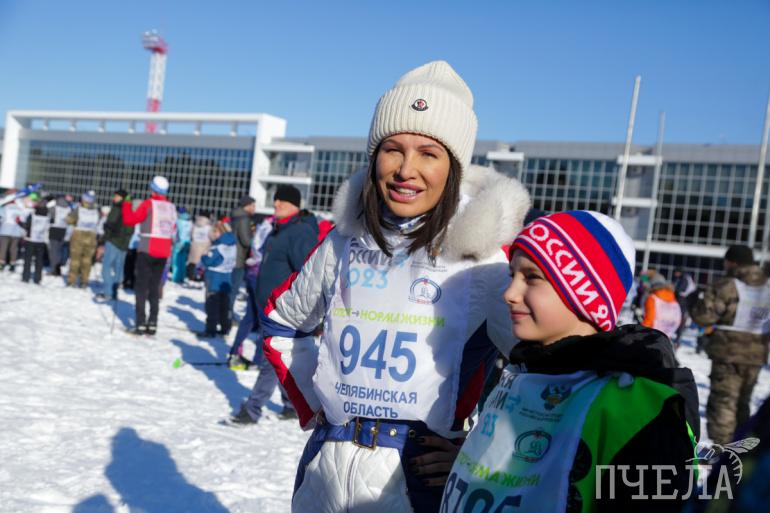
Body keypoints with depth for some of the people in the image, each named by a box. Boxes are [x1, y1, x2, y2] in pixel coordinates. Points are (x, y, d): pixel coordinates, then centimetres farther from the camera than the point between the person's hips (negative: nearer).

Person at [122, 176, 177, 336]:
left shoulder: (148, 204, -9)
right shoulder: (171, 207, 6)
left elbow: (129, 220, -8)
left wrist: (127, 203, 5)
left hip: (147, 251, -4)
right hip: (164, 252, 5)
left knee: (141, 286, 1)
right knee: (155, 287, 11)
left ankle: (140, 323, -4)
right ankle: (152, 323, 9)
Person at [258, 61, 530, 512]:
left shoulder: (486, 254, -13)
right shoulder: (347, 239, 0)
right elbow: (281, 322, 14)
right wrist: (311, 403, 6)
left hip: (419, 476, -4)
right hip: (323, 465, 4)